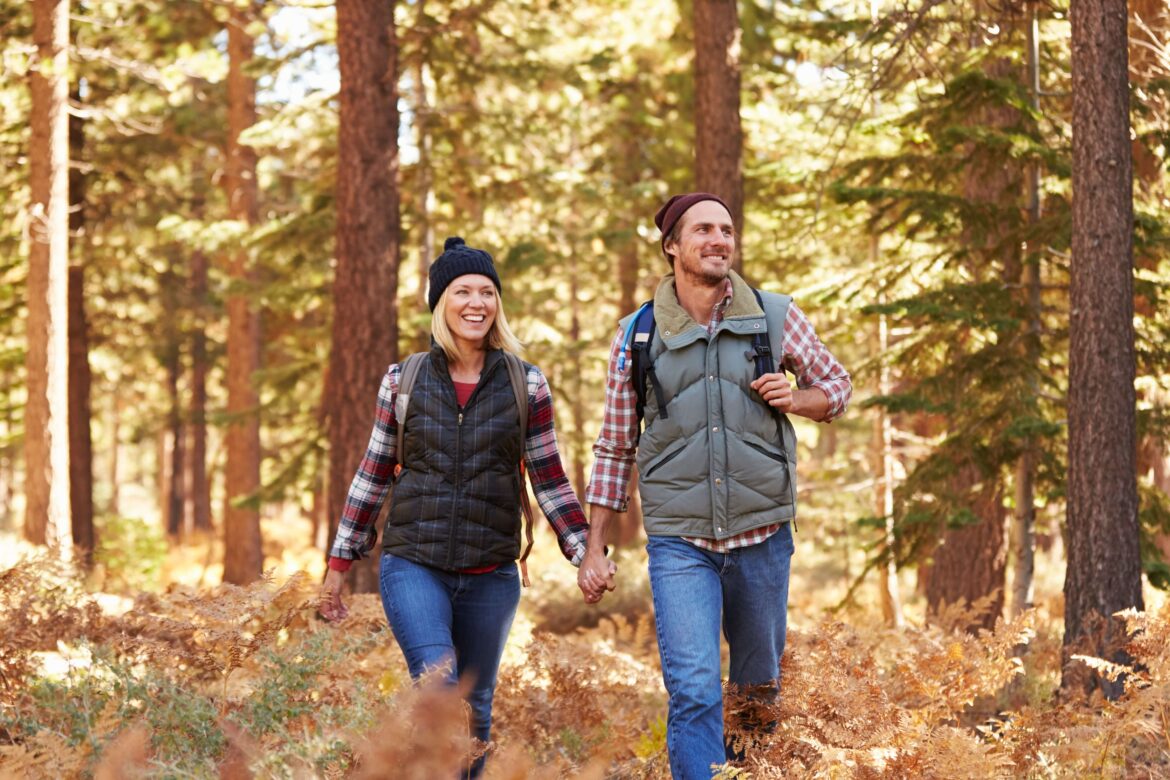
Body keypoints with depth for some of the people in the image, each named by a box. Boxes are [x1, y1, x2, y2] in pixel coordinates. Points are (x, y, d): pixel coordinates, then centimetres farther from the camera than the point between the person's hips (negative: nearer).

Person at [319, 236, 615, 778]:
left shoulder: (527, 385, 4)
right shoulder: (403, 382, 3)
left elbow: (549, 478, 8)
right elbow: (372, 477, 10)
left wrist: (584, 551, -1)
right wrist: (339, 562, 11)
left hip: (491, 576, 2)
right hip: (413, 567, -2)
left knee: (474, 708, 10)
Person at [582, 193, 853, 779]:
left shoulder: (775, 318, 1)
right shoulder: (638, 336, 1)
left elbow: (837, 386, 15)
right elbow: (614, 448, 9)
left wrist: (795, 399, -9)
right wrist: (593, 548, 6)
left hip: (762, 533, 2)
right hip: (679, 541, -1)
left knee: (760, 687, 14)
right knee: (693, 691, -14)